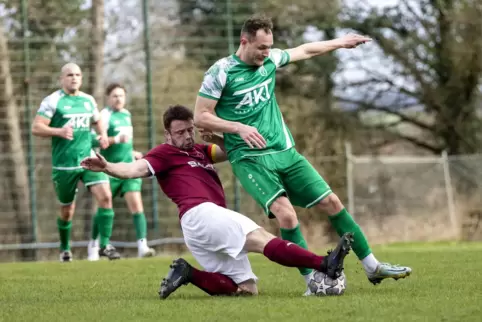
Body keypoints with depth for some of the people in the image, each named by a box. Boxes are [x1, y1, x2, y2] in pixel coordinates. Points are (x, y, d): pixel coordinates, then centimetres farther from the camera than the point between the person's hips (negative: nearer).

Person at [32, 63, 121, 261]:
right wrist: (59, 131, -26)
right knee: (67, 210, 8)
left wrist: (103, 135, 8)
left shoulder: (88, 100, 10)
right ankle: (65, 249, 30)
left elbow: (97, 120, 29)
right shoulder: (53, 101, -6)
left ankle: (105, 245, -9)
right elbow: (36, 128, -11)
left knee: (105, 196, -16)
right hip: (64, 164, -3)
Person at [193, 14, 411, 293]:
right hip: (250, 159, -6)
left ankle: (373, 267, 11)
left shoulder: (270, 60, 7)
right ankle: (312, 279, -16)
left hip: (285, 152, 6)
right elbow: (200, 117, -10)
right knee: (285, 213, -26)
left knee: (331, 202, 2)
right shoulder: (221, 72, -10)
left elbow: (305, 51, 25)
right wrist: (239, 127, -21)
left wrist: (340, 42, 33)